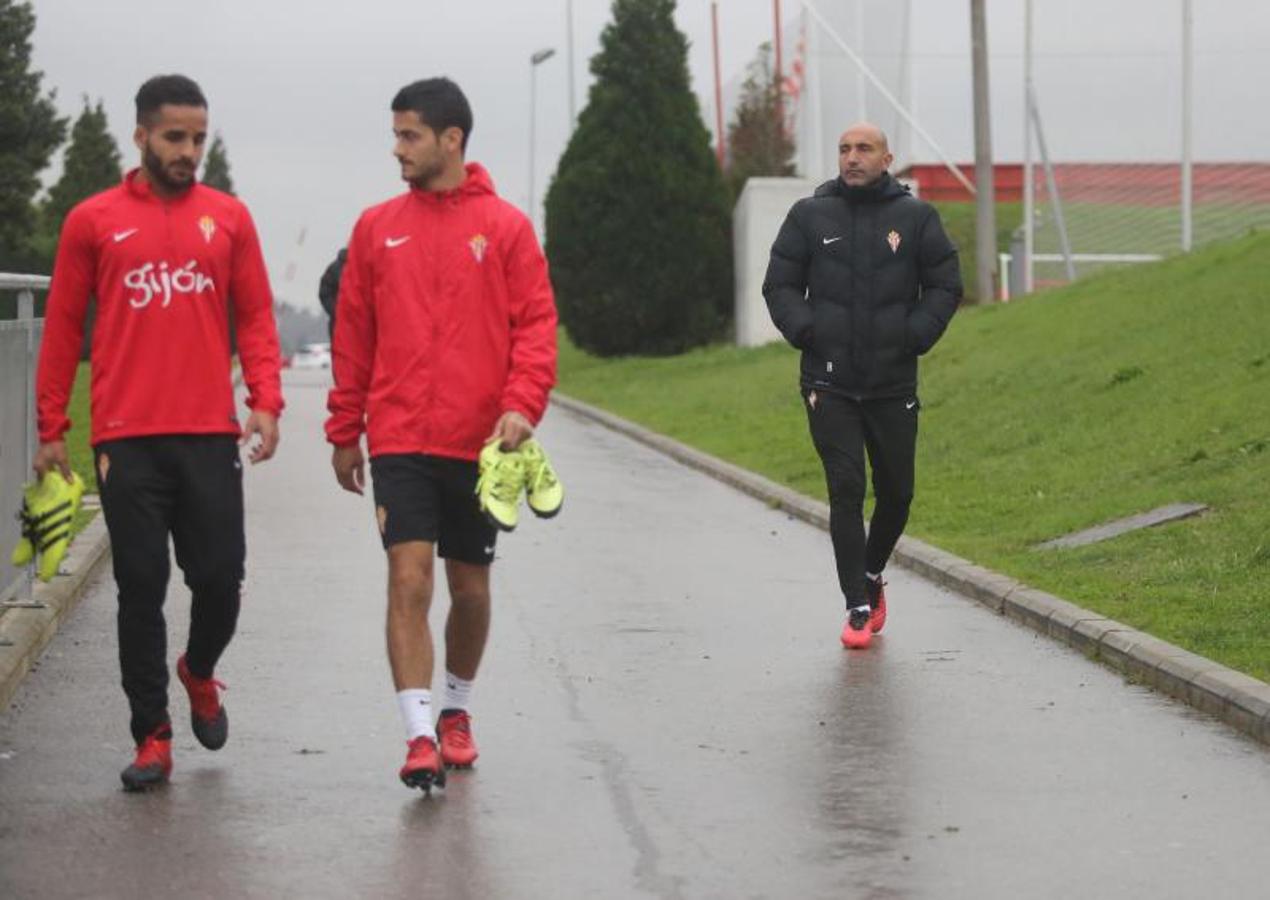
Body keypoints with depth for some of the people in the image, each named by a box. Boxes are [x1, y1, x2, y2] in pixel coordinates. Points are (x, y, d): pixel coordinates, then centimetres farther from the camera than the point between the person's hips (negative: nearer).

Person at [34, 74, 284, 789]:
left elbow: (256, 317, 9)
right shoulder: (94, 222, 5)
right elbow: (63, 329, 8)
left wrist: (266, 402, -4)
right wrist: (52, 427, 5)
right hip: (127, 437, -1)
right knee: (141, 587, 0)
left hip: (211, 435, 1)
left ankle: (199, 673, 32)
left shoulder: (229, 218, 8)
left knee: (221, 577, 1)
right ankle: (153, 737, 8)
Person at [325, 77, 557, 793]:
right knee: (409, 579, -13)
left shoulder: (506, 227, 1)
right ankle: (419, 735, -13)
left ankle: (458, 711, 32)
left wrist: (522, 404, -16)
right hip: (399, 441, 0)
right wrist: (345, 432, 10)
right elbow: (353, 335, 11)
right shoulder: (378, 228, 7)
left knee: (471, 585, 11)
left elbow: (537, 323, -1)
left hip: (479, 441, 0)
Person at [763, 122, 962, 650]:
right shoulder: (810, 216, 4)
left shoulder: (915, 217, 3)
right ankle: (859, 608, -5)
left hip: (893, 384, 1)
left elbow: (945, 285, 6)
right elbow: (780, 285, 8)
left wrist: (915, 336, -7)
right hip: (829, 385, -1)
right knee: (845, 492, -9)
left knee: (896, 493, 9)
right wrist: (805, 331, -7)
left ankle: (871, 575, 36)